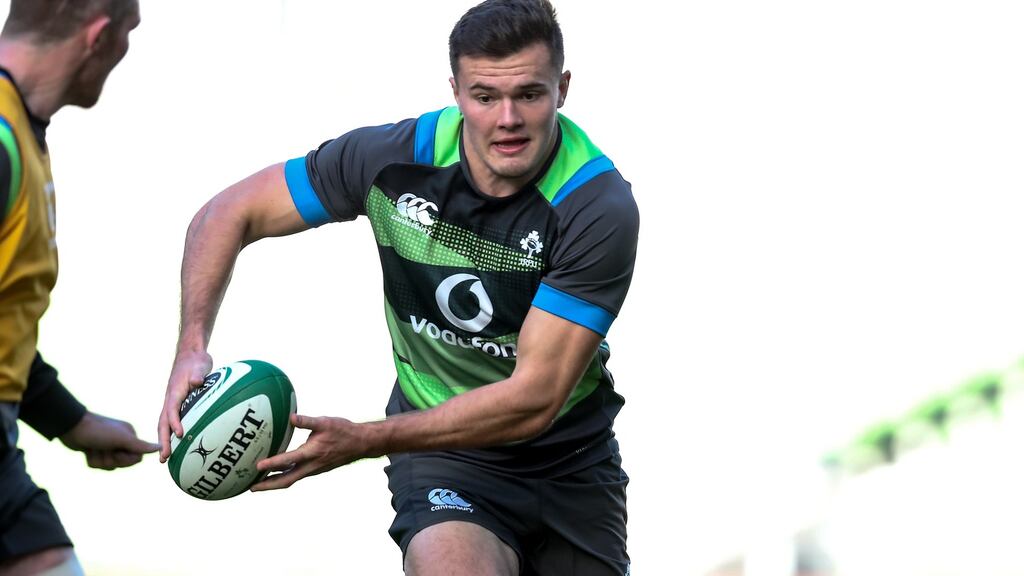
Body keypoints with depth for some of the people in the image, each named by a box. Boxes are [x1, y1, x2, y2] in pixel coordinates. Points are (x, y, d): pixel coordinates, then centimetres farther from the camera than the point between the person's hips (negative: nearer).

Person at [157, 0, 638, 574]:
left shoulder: (601, 208, -22)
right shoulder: (395, 158, -15)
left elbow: (533, 399, -25)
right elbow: (230, 214, -2)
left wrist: (363, 441, -29)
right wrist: (192, 348, -18)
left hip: (571, 461, 1)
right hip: (444, 460, -1)